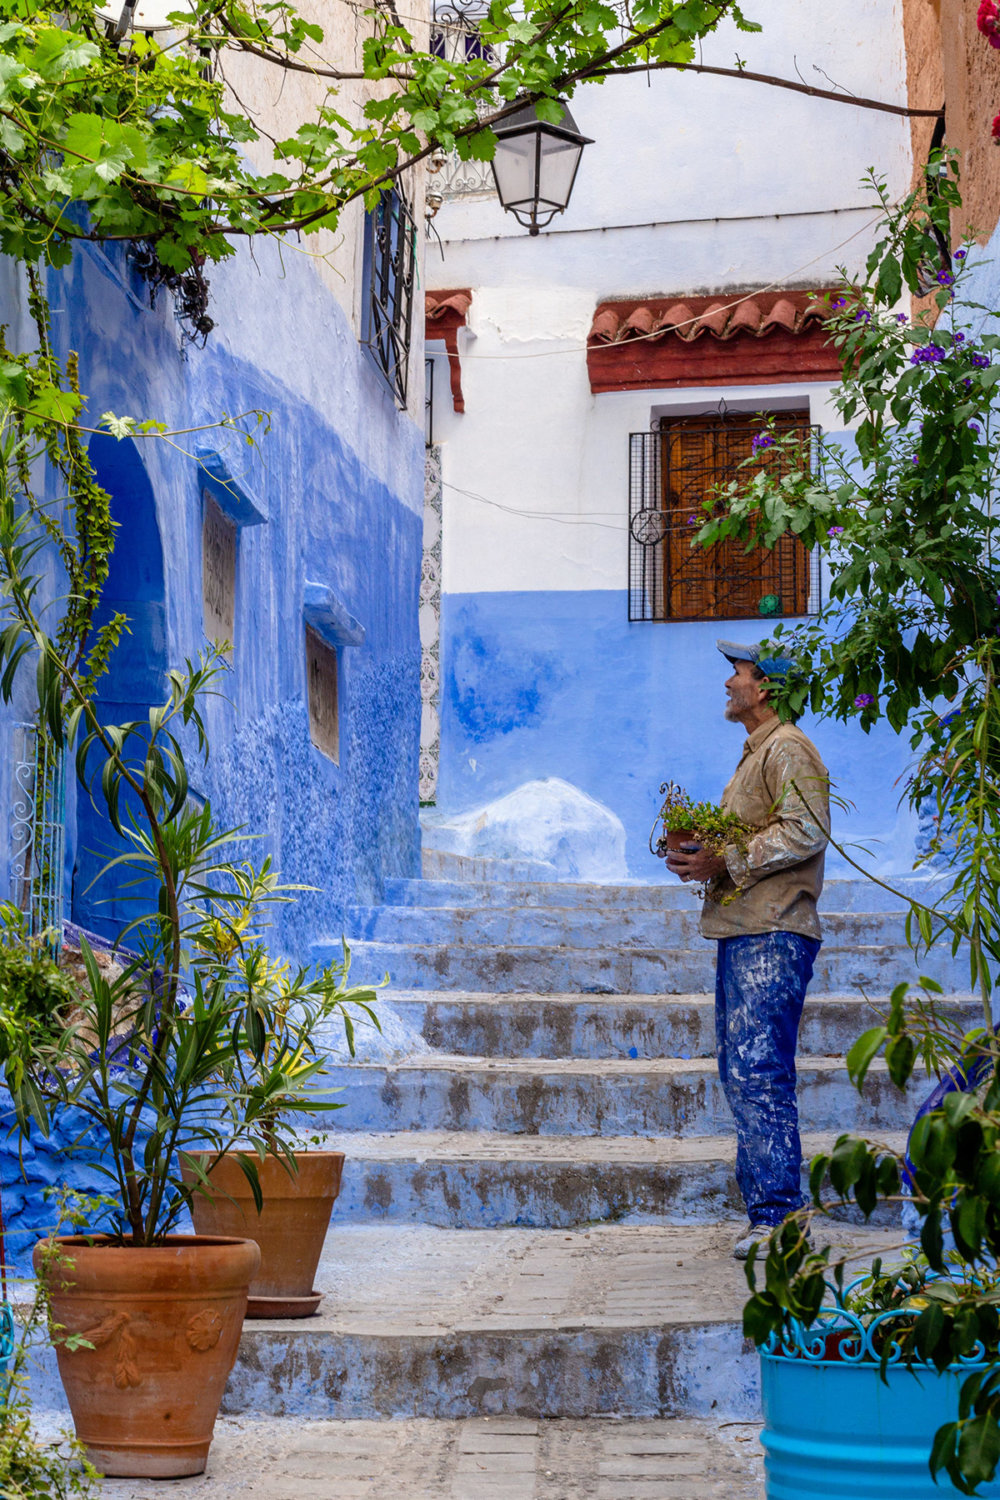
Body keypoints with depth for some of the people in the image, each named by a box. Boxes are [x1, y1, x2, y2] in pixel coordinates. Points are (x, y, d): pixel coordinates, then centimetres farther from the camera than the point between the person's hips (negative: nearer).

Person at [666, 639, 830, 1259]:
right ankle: (766, 1209, 15)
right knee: (741, 1075, 10)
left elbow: (805, 833, -19)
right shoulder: (756, 754, 25)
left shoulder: (788, 749, -7)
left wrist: (727, 862, -18)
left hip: (772, 935, -11)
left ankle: (778, 1216, -12)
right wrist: (703, 853, 12)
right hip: (741, 932, 11)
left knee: (758, 1073, -14)